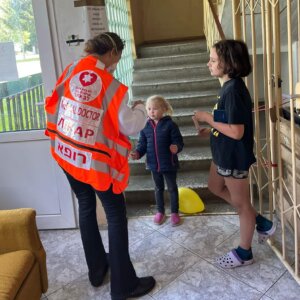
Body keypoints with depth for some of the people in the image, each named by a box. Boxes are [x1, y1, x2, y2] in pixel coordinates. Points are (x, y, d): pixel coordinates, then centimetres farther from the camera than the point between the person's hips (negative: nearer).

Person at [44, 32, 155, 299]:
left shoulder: (70, 70, -3)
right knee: (116, 217, 7)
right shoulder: (112, 85, -18)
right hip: (97, 161, -6)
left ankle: (97, 269, 36)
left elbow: (52, 106, 6)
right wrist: (140, 109, 4)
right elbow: (130, 127, -13)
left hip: (67, 154, 6)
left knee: (86, 207, 21)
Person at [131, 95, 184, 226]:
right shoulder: (145, 126, -1)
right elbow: (142, 144, 5)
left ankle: (174, 212, 28)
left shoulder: (170, 125, -12)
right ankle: (160, 212, 35)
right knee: (158, 188, 19)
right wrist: (137, 153, -13)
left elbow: (178, 141, -11)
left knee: (172, 188, 12)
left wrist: (176, 147, -33)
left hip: (169, 164, -3)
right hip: (154, 164, 3)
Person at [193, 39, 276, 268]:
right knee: (216, 187, 26)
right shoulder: (229, 86, 5)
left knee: (241, 202, 7)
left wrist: (208, 118, -19)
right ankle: (261, 223, 34)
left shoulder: (234, 90, -25)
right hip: (224, 153, 11)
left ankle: (244, 253, 29)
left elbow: (236, 132, -28)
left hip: (234, 156, -11)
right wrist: (211, 130, 8)